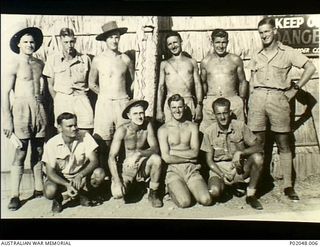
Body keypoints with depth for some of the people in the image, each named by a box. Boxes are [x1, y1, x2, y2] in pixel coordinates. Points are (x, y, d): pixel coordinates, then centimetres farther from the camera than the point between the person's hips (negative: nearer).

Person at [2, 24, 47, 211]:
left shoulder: (40, 64, 12)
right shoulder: (14, 65, -3)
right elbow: (5, 93, -5)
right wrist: (7, 119, -11)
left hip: (40, 108, 5)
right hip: (22, 109, -5)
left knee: (39, 151, 9)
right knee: (21, 153, -5)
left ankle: (39, 189, 19)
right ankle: (15, 196, 2)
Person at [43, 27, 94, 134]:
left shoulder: (85, 58, 6)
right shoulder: (53, 59, 7)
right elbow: (50, 85, 12)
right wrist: (57, 101, 6)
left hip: (81, 98, 0)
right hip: (62, 100, 0)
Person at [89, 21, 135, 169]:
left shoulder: (125, 59, 5)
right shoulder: (98, 60, 3)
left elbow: (134, 81, 17)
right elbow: (92, 83, 12)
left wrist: (125, 95, 11)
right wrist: (105, 95, 8)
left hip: (123, 103, 1)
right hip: (104, 103, -1)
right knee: (103, 140, -3)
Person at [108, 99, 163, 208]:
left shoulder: (147, 125, -11)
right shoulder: (122, 130, -18)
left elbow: (155, 148, -17)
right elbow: (111, 158, -20)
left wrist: (139, 153, -36)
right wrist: (117, 182, -29)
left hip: (142, 167, 1)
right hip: (126, 168, -1)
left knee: (156, 159, -29)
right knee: (117, 194, -25)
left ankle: (153, 193, -6)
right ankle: (130, 185, 14)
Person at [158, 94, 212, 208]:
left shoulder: (192, 126, 11)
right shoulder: (163, 130, 2)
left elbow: (195, 152, -1)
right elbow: (166, 158, -7)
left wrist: (173, 152, -6)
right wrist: (188, 158, -4)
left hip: (191, 170, 3)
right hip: (173, 170, -2)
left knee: (206, 200, -19)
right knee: (184, 202, -25)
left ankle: (188, 188, 11)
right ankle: (173, 189, 8)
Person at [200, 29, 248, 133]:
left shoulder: (235, 60, 8)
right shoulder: (205, 62, 10)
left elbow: (242, 82, 15)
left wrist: (242, 99, 6)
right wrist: (201, 101, 11)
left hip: (233, 101, 0)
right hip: (210, 101, 0)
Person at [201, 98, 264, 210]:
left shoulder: (240, 126, -7)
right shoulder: (209, 132, -6)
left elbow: (258, 147, -9)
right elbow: (209, 160, -2)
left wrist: (240, 152, -27)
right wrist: (222, 175, -17)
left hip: (239, 166, 1)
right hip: (219, 168, 0)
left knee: (257, 157, -29)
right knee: (214, 192, -30)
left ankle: (251, 195, -10)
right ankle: (229, 187, 9)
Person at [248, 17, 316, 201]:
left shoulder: (287, 52, 5)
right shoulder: (256, 56, 15)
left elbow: (311, 68, 1)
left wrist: (295, 89, -2)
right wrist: (255, 94, 8)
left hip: (278, 98, -3)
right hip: (258, 98, 3)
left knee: (284, 145, 2)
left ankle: (288, 186, 8)